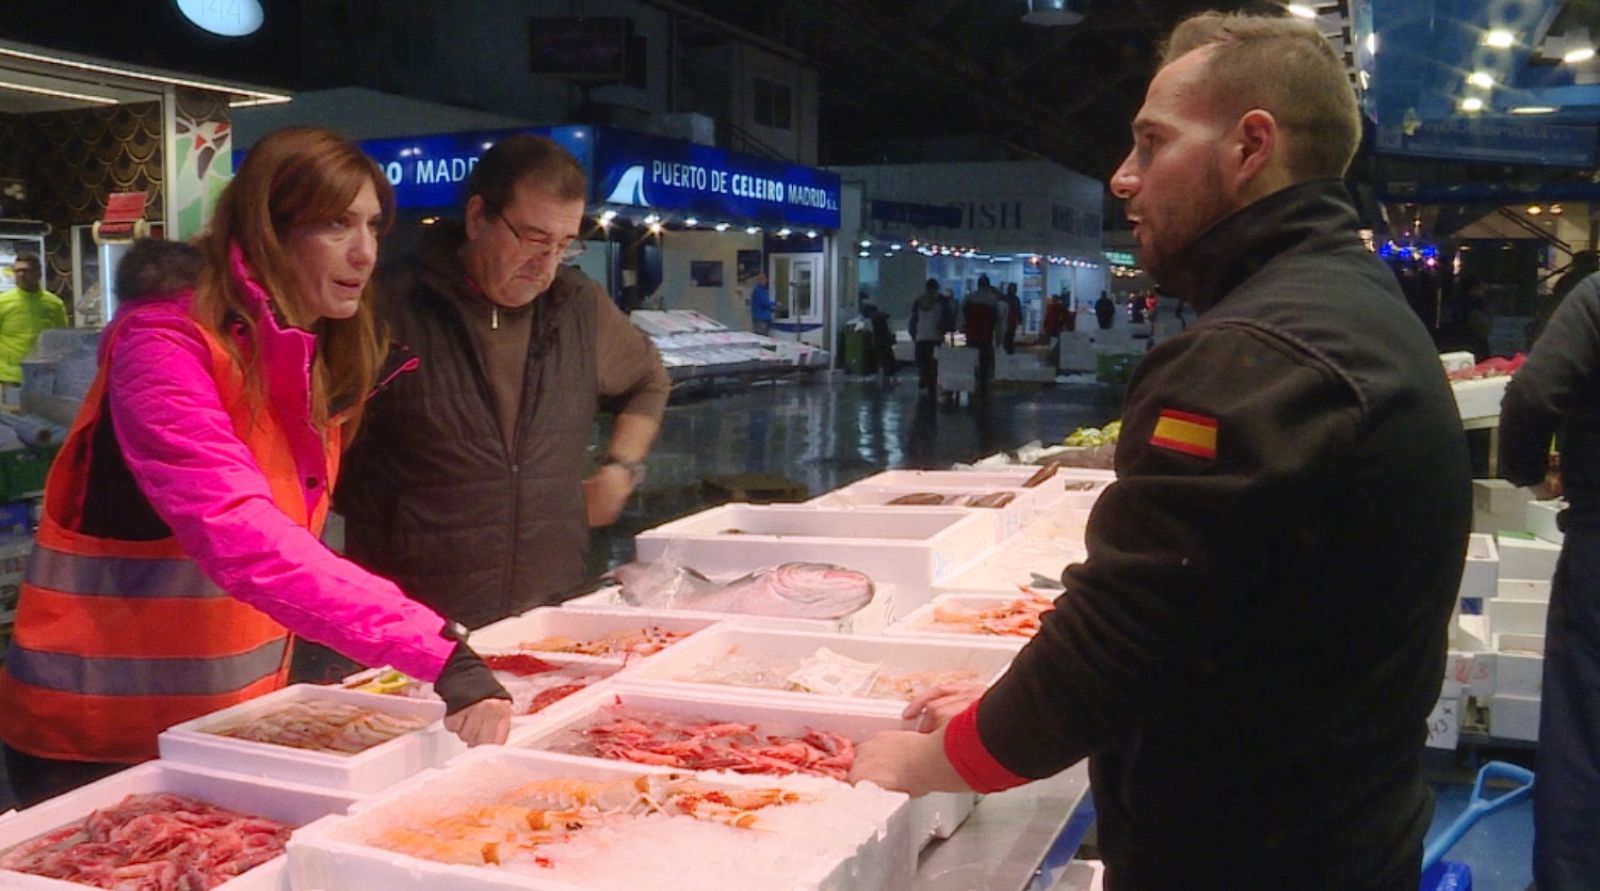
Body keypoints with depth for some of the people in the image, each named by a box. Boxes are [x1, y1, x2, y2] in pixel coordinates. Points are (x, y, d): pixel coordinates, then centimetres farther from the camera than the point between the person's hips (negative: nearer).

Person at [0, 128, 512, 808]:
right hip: (103, 739, -7)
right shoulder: (164, 344, -21)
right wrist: (435, 651, -43)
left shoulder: (307, 353, 5)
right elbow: (243, 540, -35)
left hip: (235, 719, 7)